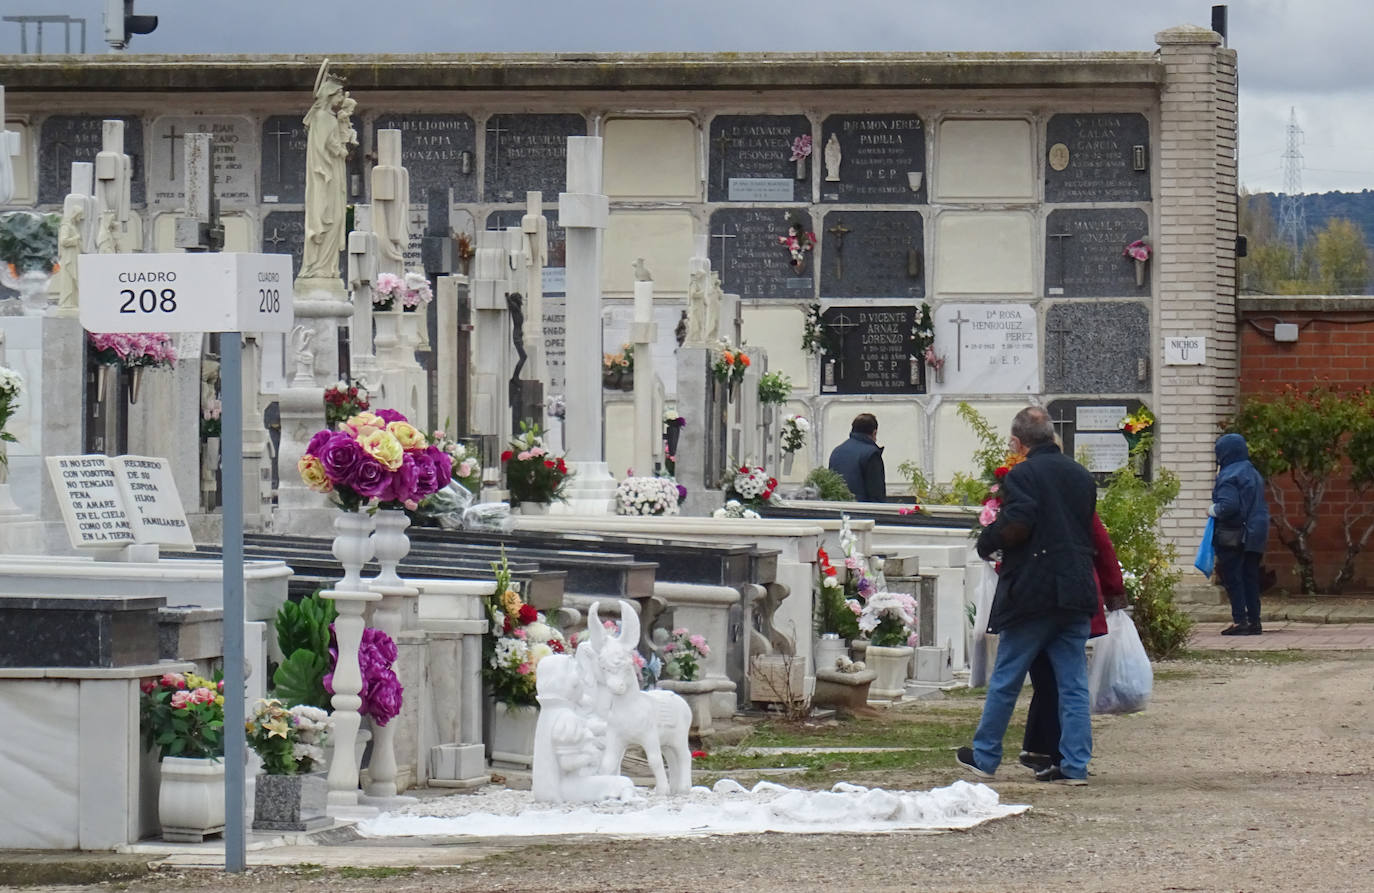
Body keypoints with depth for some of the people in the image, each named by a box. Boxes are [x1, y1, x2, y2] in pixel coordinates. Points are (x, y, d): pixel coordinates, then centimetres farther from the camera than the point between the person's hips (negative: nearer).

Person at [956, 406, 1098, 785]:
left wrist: (986, 543, -5)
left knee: (1005, 679, 6)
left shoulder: (1021, 475, -10)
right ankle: (1075, 764, 3)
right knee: (1073, 682, 6)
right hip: (1076, 593, 6)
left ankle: (985, 756, 15)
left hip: (1032, 594, -6)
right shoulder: (1082, 476, 11)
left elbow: (1015, 525, -21)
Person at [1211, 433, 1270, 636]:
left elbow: (1228, 506, -24)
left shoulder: (1229, 476, -14)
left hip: (1233, 535, -9)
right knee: (1250, 578, 12)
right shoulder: (1254, 474, 14)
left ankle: (1240, 620, -8)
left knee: (1232, 578, -4)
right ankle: (1254, 620, 14)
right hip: (1256, 534, 9)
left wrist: (1213, 510, -5)